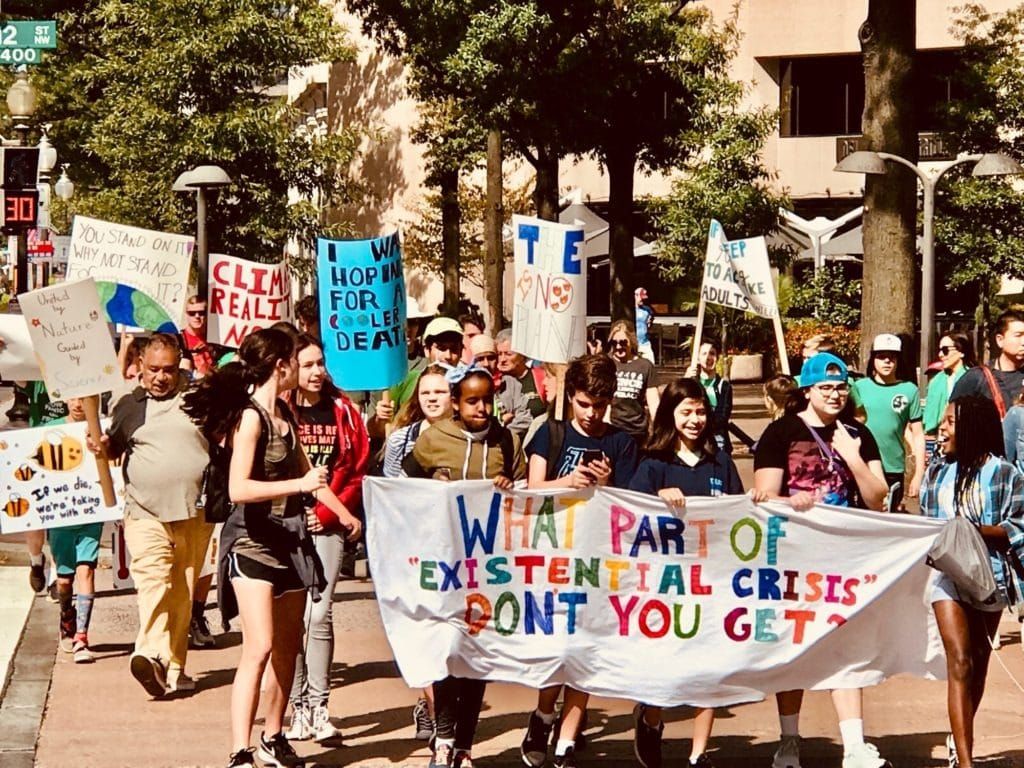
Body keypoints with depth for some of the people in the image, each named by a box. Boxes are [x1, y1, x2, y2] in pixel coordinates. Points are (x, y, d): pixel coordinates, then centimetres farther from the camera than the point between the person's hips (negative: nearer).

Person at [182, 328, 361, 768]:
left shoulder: (284, 413, 10)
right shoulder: (251, 417, -15)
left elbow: (304, 470, 26)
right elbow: (239, 489, -25)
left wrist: (344, 513, 32)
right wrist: (300, 485, -26)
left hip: (290, 540, 8)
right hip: (254, 541, -8)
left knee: (288, 647, 13)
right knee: (259, 647, -16)